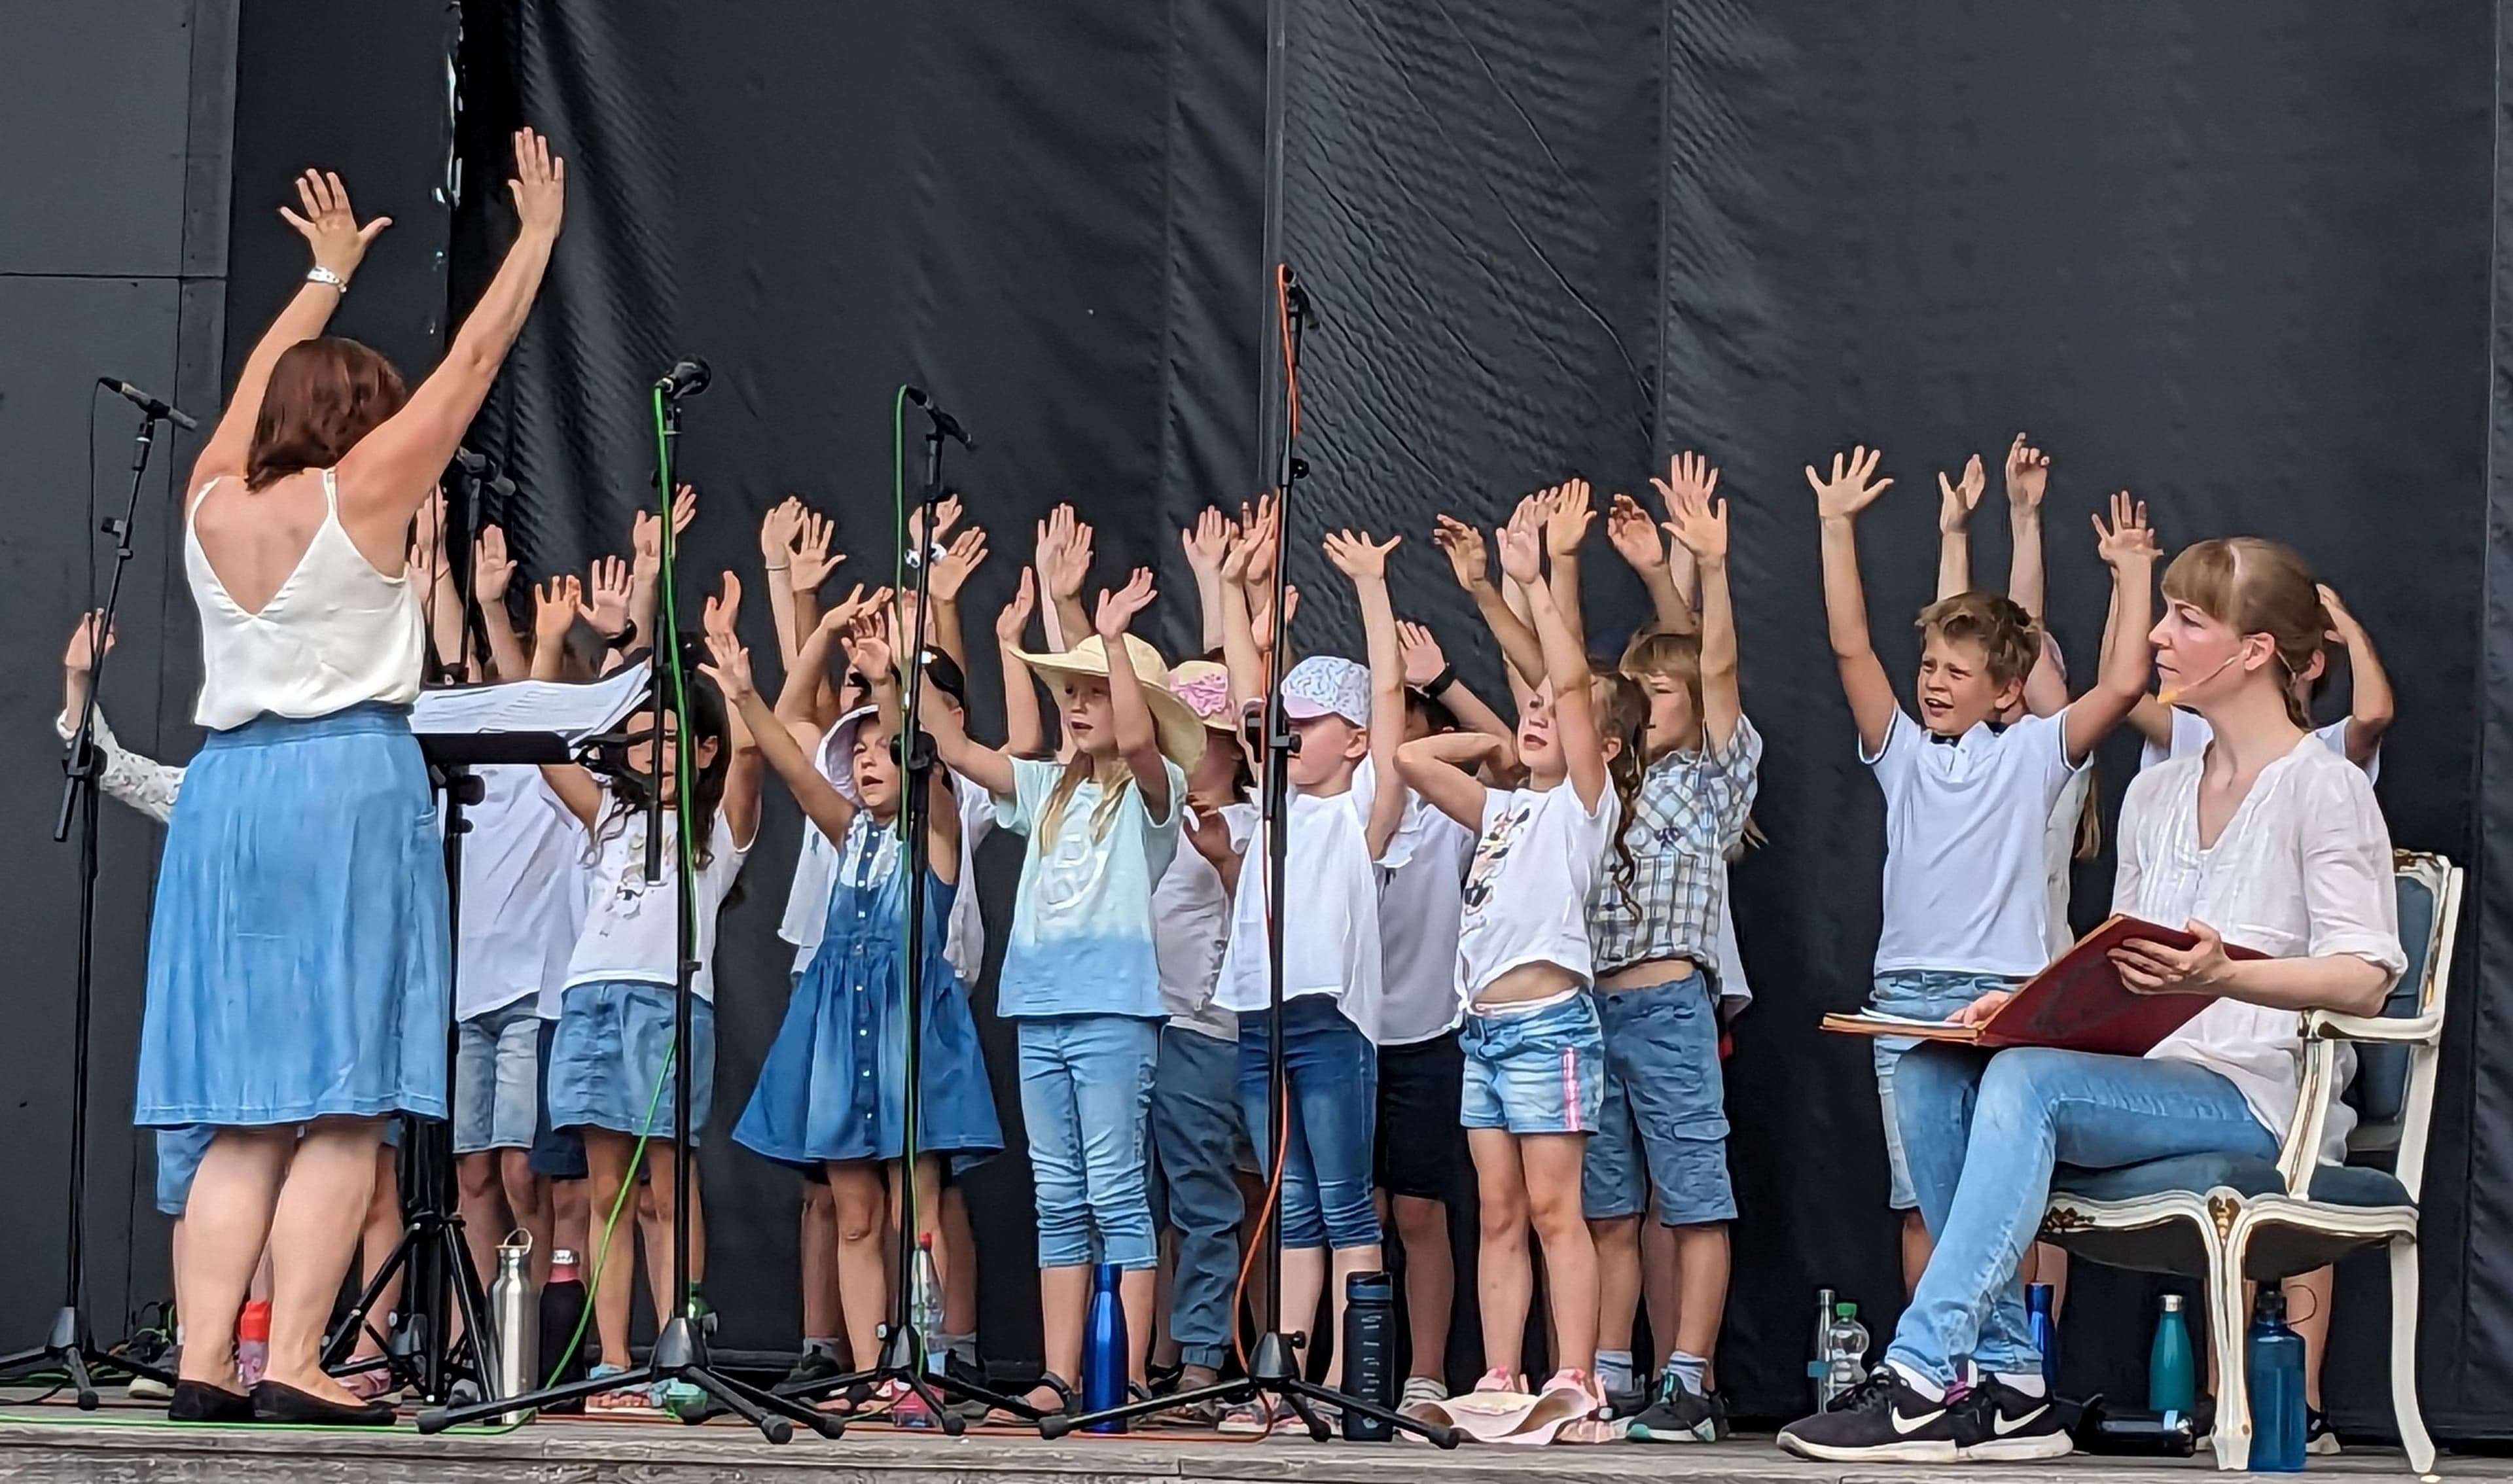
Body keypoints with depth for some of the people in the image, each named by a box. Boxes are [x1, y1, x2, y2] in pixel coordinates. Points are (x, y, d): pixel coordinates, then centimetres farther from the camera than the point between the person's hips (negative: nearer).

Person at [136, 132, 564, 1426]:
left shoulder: (212, 504, 10)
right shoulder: (358, 494, -3)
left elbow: (258, 386, 28)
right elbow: (470, 362, 3)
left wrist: (327, 273, 42)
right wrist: (537, 237, 14)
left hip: (225, 790, 6)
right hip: (348, 785, -6)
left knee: (246, 1112, 6)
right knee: (343, 1105, -5)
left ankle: (204, 1360, -1)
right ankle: (292, 1363, -11)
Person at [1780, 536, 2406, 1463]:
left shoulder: (2324, 788, -3)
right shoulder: (2156, 795, 20)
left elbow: (2365, 980, -14)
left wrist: (2225, 977, -30)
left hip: (2253, 1096, -7)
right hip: (2150, 1081, 7)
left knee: (2025, 1080, -32)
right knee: (1933, 1073, -17)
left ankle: (1921, 1380, -35)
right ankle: (2009, 1385, -20)